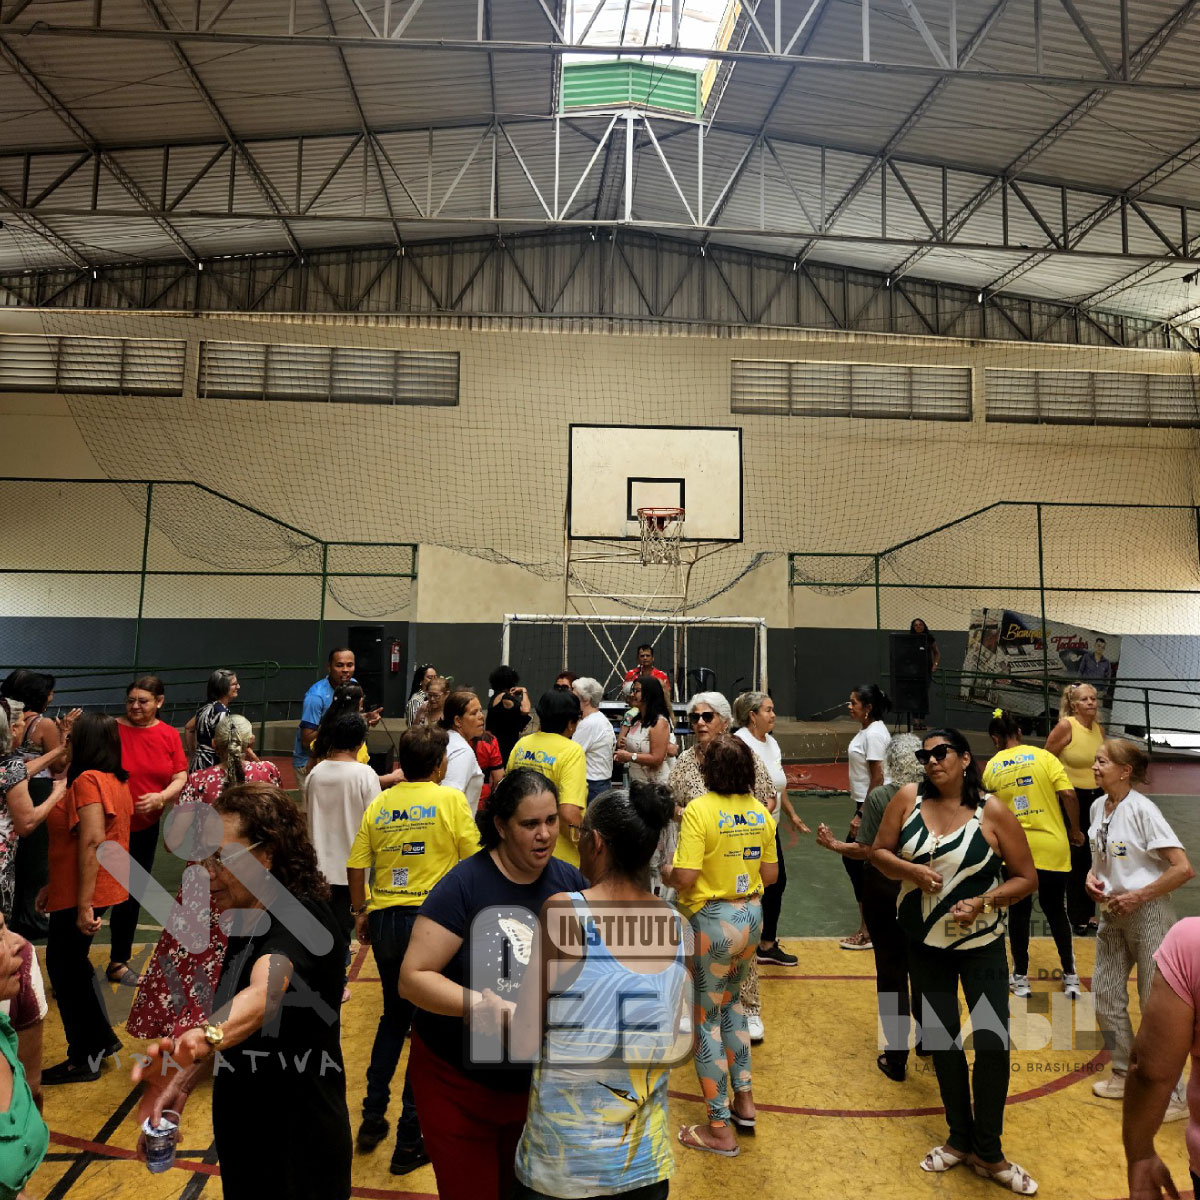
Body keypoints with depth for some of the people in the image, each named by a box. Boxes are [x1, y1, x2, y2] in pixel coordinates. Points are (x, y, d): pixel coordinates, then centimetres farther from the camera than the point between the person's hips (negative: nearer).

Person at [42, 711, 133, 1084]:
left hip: (82, 893, -9)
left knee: (65, 968, 5)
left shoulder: (88, 779, -18)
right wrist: (54, 886, 22)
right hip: (107, 885, 9)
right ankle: (102, 1038, 32)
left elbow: (91, 841, -25)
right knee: (70, 963, 22)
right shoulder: (116, 780, 9)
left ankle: (84, 1060, 18)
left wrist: (84, 903, -25)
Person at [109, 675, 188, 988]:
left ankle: (119, 961, 33)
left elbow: (180, 778, 0)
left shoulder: (170, 735, 0)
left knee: (133, 894, 16)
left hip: (147, 827, 4)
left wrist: (161, 797, -17)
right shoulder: (111, 729, -11)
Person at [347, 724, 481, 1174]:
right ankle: (409, 1141, 18)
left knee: (393, 1016, 25)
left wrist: (361, 912, 16)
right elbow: (476, 859, -9)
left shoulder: (378, 804, 2)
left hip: (385, 919, 5)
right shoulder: (450, 799, -10)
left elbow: (356, 866, 2)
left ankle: (372, 1118, 32)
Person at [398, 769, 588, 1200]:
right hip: (459, 1083, -4)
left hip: (542, 1081, 4)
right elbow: (413, 978, -21)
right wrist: (480, 1005, -34)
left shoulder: (570, 882, -7)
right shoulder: (464, 886, -21)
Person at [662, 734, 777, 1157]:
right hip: (751, 916, 6)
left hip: (713, 920, -6)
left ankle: (720, 1131, 21)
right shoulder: (761, 811, -1)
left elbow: (684, 879, -23)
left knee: (706, 1019, 10)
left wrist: (664, 871, -3)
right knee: (731, 1001, 28)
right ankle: (744, 1099, 35)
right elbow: (770, 875, 6)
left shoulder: (699, 809, -19)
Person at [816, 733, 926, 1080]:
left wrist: (833, 844, -3)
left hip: (885, 892, -3)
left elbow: (867, 851, -17)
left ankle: (896, 1058, 18)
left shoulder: (879, 797, -17)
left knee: (891, 972, 10)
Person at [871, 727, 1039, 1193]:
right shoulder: (908, 798, -8)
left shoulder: (992, 812, -13)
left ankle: (988, 1153, 22)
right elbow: (878, 852, -2)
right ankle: (960, 1139, 36)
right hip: (924, 942, 2)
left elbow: (1026, 878, -8)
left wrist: (983, 903, -21)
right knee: (941, 1038, 14)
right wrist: (909, 869, -21)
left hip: (982, 944, -2)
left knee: (992, 1043, -2)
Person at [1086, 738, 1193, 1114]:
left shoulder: (1142, 810, -20)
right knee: (1105, 992, 12)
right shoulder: (1097, 806, 0)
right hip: (1112, 913, 7)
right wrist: (1092, 875, -3)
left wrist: (1137, 897, -19)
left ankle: (1172, 1094, 21)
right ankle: (1125, 1074, 31)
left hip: (1147, 914, -7)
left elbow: (1183, 869, -21)